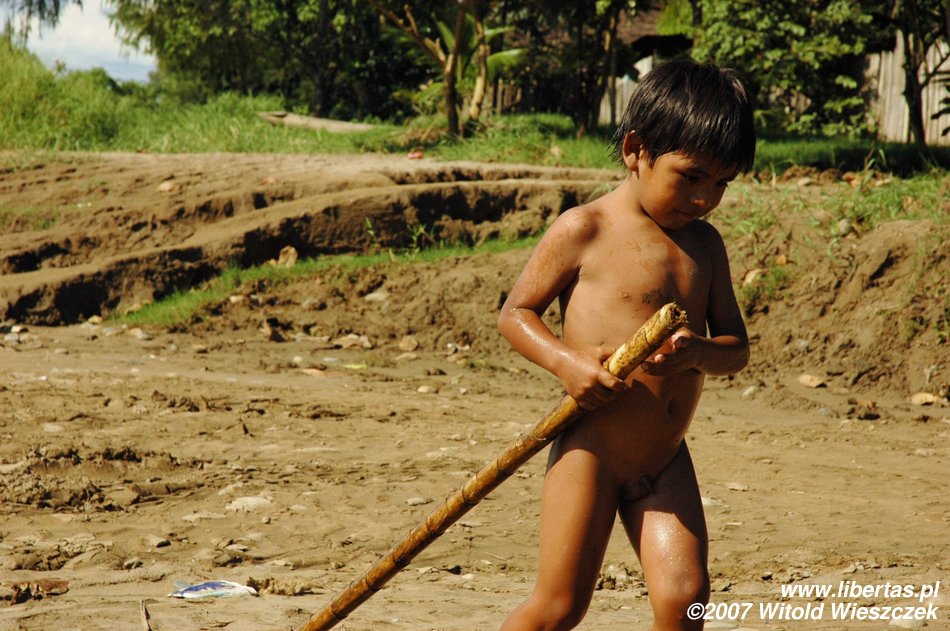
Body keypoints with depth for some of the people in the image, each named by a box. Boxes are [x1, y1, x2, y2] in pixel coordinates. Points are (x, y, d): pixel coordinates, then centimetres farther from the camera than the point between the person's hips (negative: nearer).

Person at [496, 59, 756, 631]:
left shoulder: (704, 244, 9)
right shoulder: (584, 230, -7)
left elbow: (737, 347, 9)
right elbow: (516, 313, -3)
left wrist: (697, 352, -15)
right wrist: (566, 360, -22)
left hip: (667, 461, 5)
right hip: (590, 453, -5)